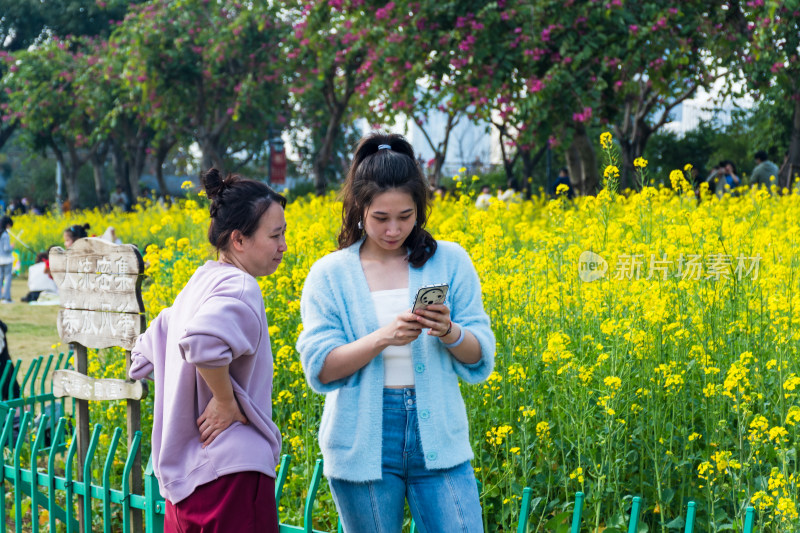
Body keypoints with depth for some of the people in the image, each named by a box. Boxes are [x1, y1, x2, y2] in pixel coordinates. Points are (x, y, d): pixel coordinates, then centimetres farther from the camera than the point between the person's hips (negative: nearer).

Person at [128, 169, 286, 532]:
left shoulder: (200, 283, 14)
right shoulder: (239, 288, -15)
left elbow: (146, 352, 24)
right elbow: (204, 340, -36)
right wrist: (227, 402, -21)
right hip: (230, 474, -10)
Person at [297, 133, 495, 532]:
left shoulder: (450, 262, 3)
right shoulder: (329, 274, 0)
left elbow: (481, 360, 3)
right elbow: (319, 369, -8)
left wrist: (448, 332, -19)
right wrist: (383, 338, -22)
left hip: (437, 436, 1)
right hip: (362, 445, 0)